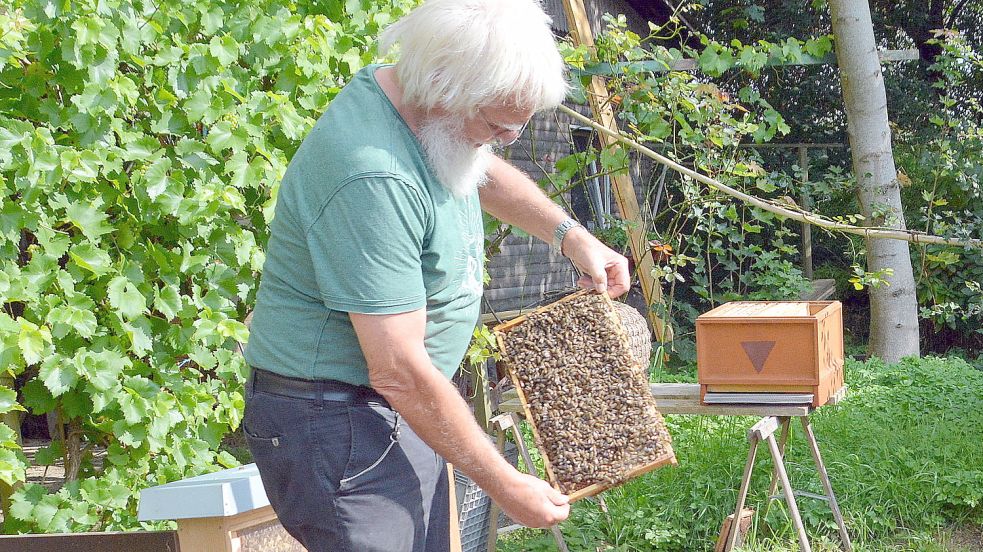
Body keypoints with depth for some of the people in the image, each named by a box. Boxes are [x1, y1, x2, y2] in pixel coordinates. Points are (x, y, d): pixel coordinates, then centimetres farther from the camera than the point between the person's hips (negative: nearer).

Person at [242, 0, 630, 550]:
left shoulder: (431, 112, 1)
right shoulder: (372, 179, -29)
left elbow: (486, 173, 27)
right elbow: (398, 372, -28)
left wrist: (572, 236, 15)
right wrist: (505, 485, -20)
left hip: (403, 411, 9)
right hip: (336, 420, -9)